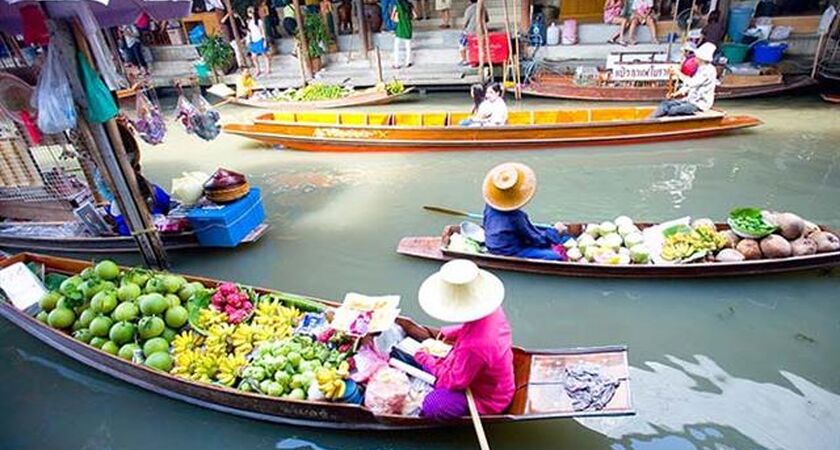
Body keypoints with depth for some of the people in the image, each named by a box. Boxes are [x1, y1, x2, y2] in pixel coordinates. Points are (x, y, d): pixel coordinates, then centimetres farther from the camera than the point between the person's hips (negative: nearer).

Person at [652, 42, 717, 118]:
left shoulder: (709, 70, -17)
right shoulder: (700, 69, 13)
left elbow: (692, 83, -28)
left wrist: (678, 73, -18)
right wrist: (676, 94, 5)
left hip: (700, 104, -9)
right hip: (690, 100, 9)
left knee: (673, 110, -27)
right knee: (665, 104, -8)